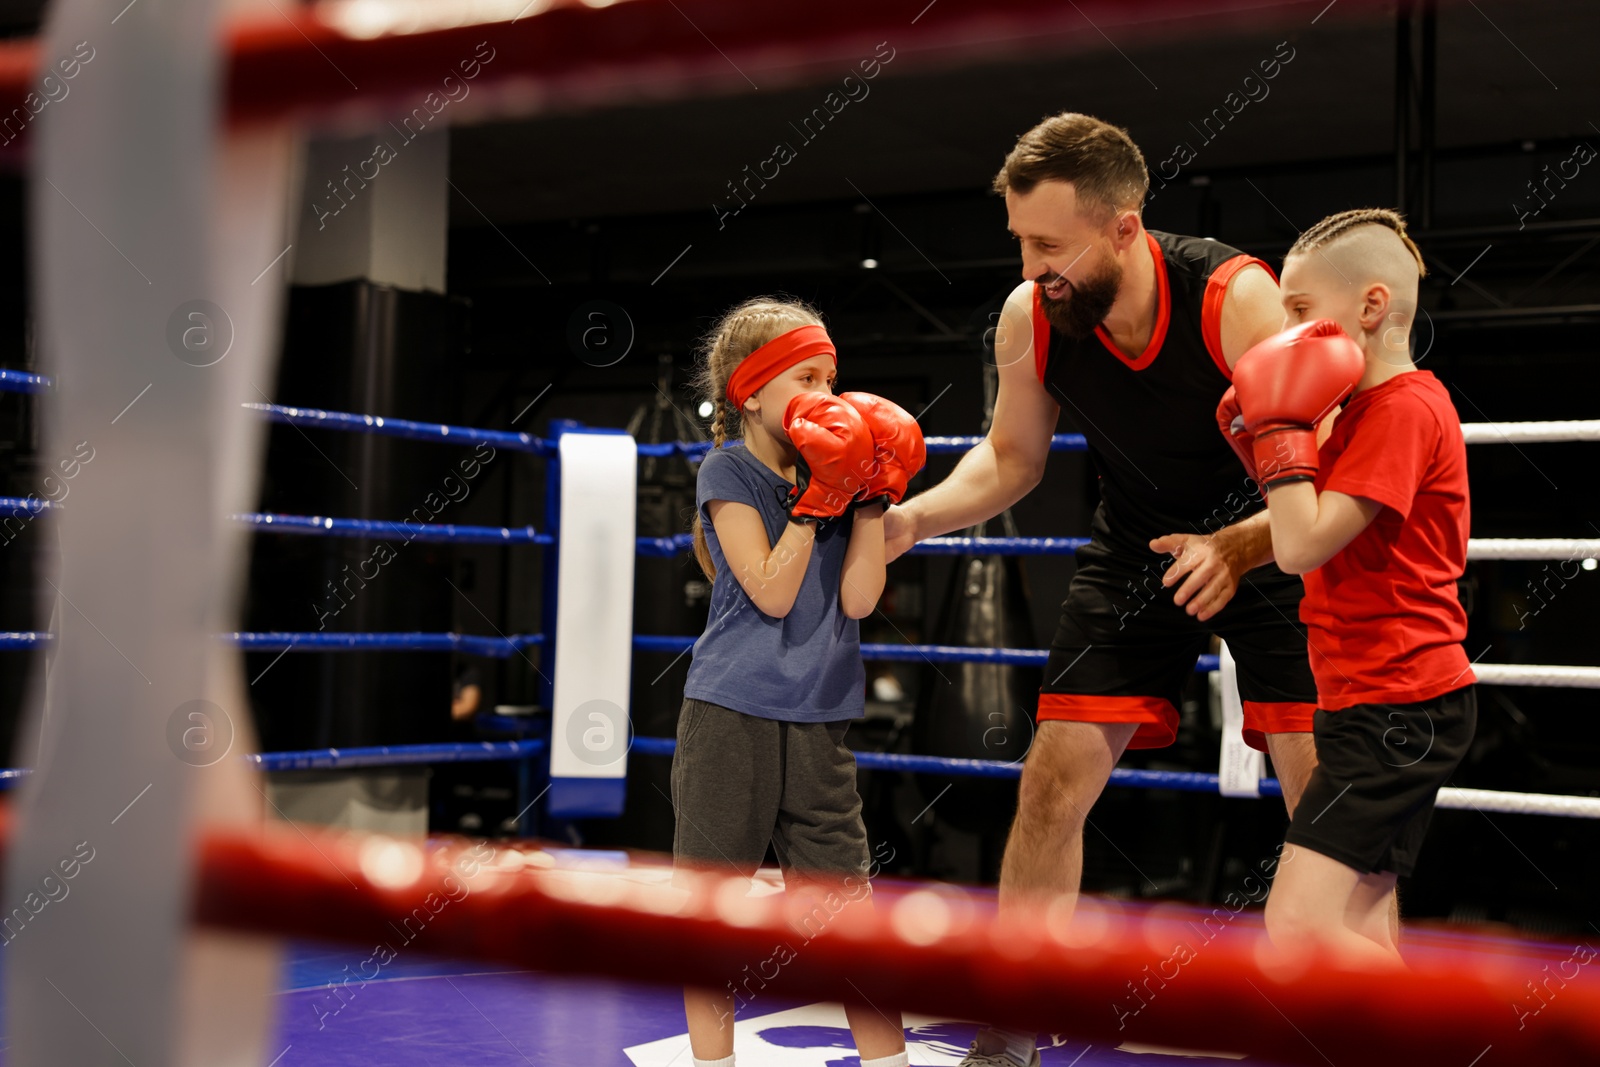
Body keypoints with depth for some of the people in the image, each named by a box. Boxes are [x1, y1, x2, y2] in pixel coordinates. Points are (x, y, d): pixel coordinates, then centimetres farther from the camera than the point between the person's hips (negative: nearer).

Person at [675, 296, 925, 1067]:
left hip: (817, 719, 4)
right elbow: (772, 592, -13)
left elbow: (858, 599, 0)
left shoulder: (830, 474, 9)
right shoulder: (729, 472, -3)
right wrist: (815, 498, -15)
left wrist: (874, 497, -4)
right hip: (731, 714, -4)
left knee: (845, 891, 6)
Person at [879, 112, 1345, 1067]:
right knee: (1054, 779, -2)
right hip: (1137, 551, 3)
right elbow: (1011, 460, 1)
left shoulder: (1235, 298, -28)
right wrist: (912, 517, -15)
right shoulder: (1028, 320, -16)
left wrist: (1234, 550, -42)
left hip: (1270, 545, -3)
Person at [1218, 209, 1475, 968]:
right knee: (1357, 932, 14)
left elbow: (1302, 547, -22)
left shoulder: (1404, 407, -16)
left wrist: (1285, 421, -15)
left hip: (1397, 709, -11)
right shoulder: (1367, 408, 16)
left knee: (1299, 926, -17)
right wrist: (1261, 437, 8)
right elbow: (1307, 537, 18)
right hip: (1375, 703, 11)